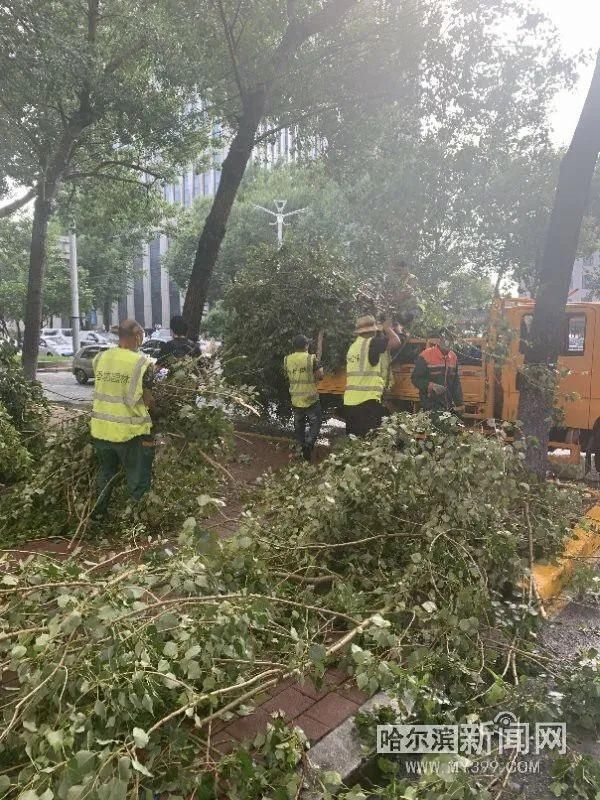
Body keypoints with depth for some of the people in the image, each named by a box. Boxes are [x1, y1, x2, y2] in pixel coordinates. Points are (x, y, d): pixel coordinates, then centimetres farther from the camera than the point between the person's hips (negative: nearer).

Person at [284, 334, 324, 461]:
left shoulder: (287, 360, 0)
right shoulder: (311, 358, -13)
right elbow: (320, 375, -10)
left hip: (295, 399, 4)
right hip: (310, 398, -4)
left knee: (299, 425, 15)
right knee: (315, 422, 7)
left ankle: (302, 446, 21)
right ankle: (309, 444, -11)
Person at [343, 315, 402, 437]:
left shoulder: (353, 346, 16)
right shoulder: (372, 343, -7)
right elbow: (396, 342, -11)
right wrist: (387, 328, 4)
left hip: (350, 401, 8)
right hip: (368, 400, -8)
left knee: (353, 438, 12)